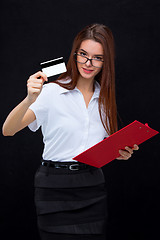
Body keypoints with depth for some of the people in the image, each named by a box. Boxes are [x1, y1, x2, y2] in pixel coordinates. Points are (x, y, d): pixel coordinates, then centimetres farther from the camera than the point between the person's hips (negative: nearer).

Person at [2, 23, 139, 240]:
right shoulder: (52, 92, -7)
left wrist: (119, 153, -1)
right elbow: (8, 130, -18)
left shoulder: (104, 98, 10)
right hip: (55, 189, -4)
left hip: (94, 187, 5)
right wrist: (29, 100, -35)